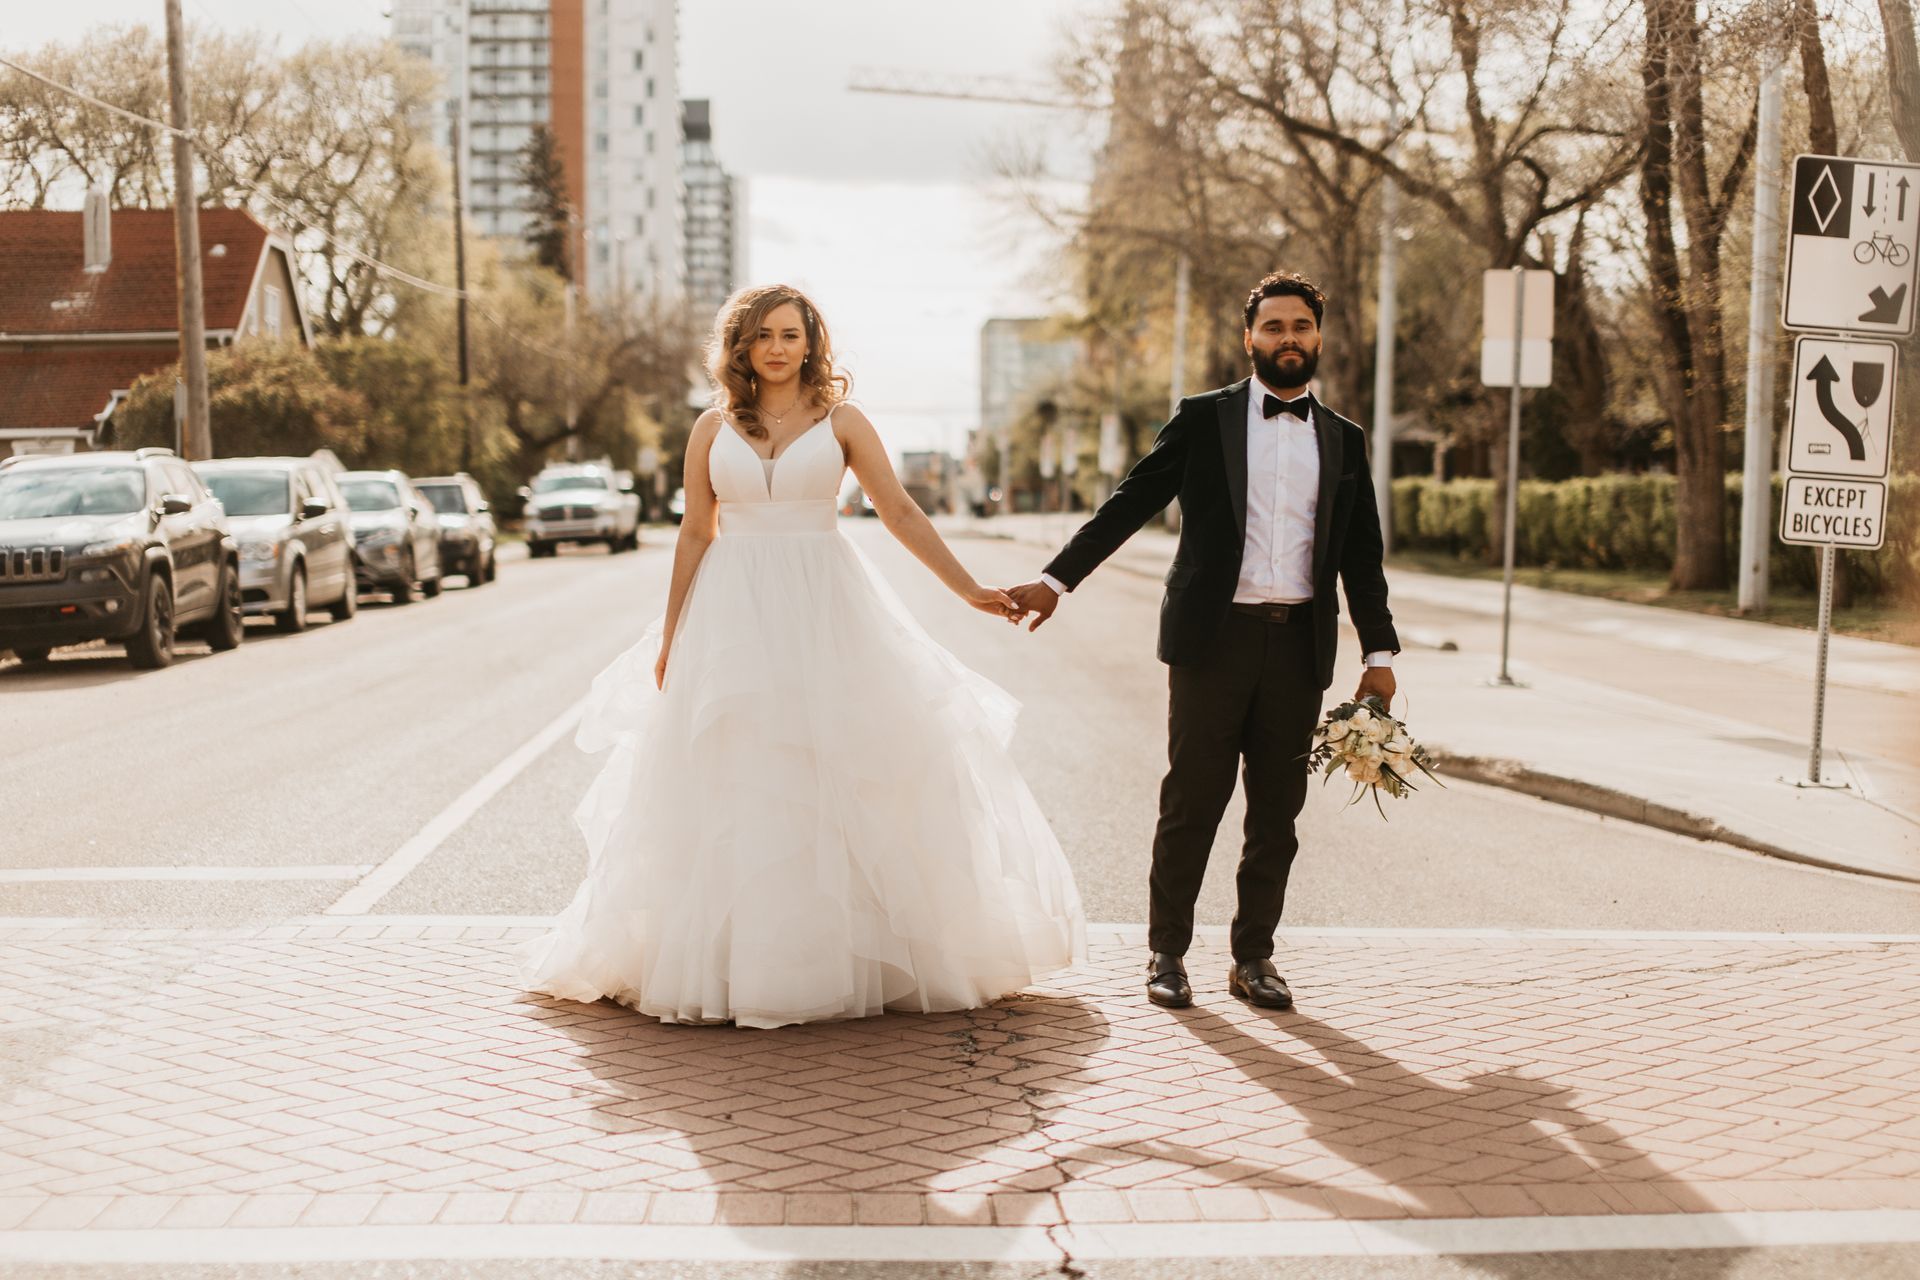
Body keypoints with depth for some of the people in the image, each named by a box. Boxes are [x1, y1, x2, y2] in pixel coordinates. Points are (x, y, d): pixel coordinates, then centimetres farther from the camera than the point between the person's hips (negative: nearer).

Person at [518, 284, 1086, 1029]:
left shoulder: (840, 422, 3)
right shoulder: (713, 429, 7)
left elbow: (900, 513, 1)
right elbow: (695, 534, 8)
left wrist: (969, 589, -3)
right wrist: (670, 635, 6)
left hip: (823, 612, -1)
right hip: (735, 618, 1)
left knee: (839, 779, 1)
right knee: (734, 783, 3)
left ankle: (852, 953, 13)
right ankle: (727, 959, 13)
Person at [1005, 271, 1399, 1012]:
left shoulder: (1343, 440, 13)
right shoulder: (1204, 419, 5)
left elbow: (1362, 554, 13)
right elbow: (1130, 503, 0)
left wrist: (1379, 652, 5)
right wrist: (1059, 578, -8)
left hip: (1299, 644, 3)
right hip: (1214, 638, -3)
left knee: (1277, 811, 7)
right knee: (1191, 803, 0)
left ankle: (1254, 957, 18)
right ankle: (1167, 953, 11)